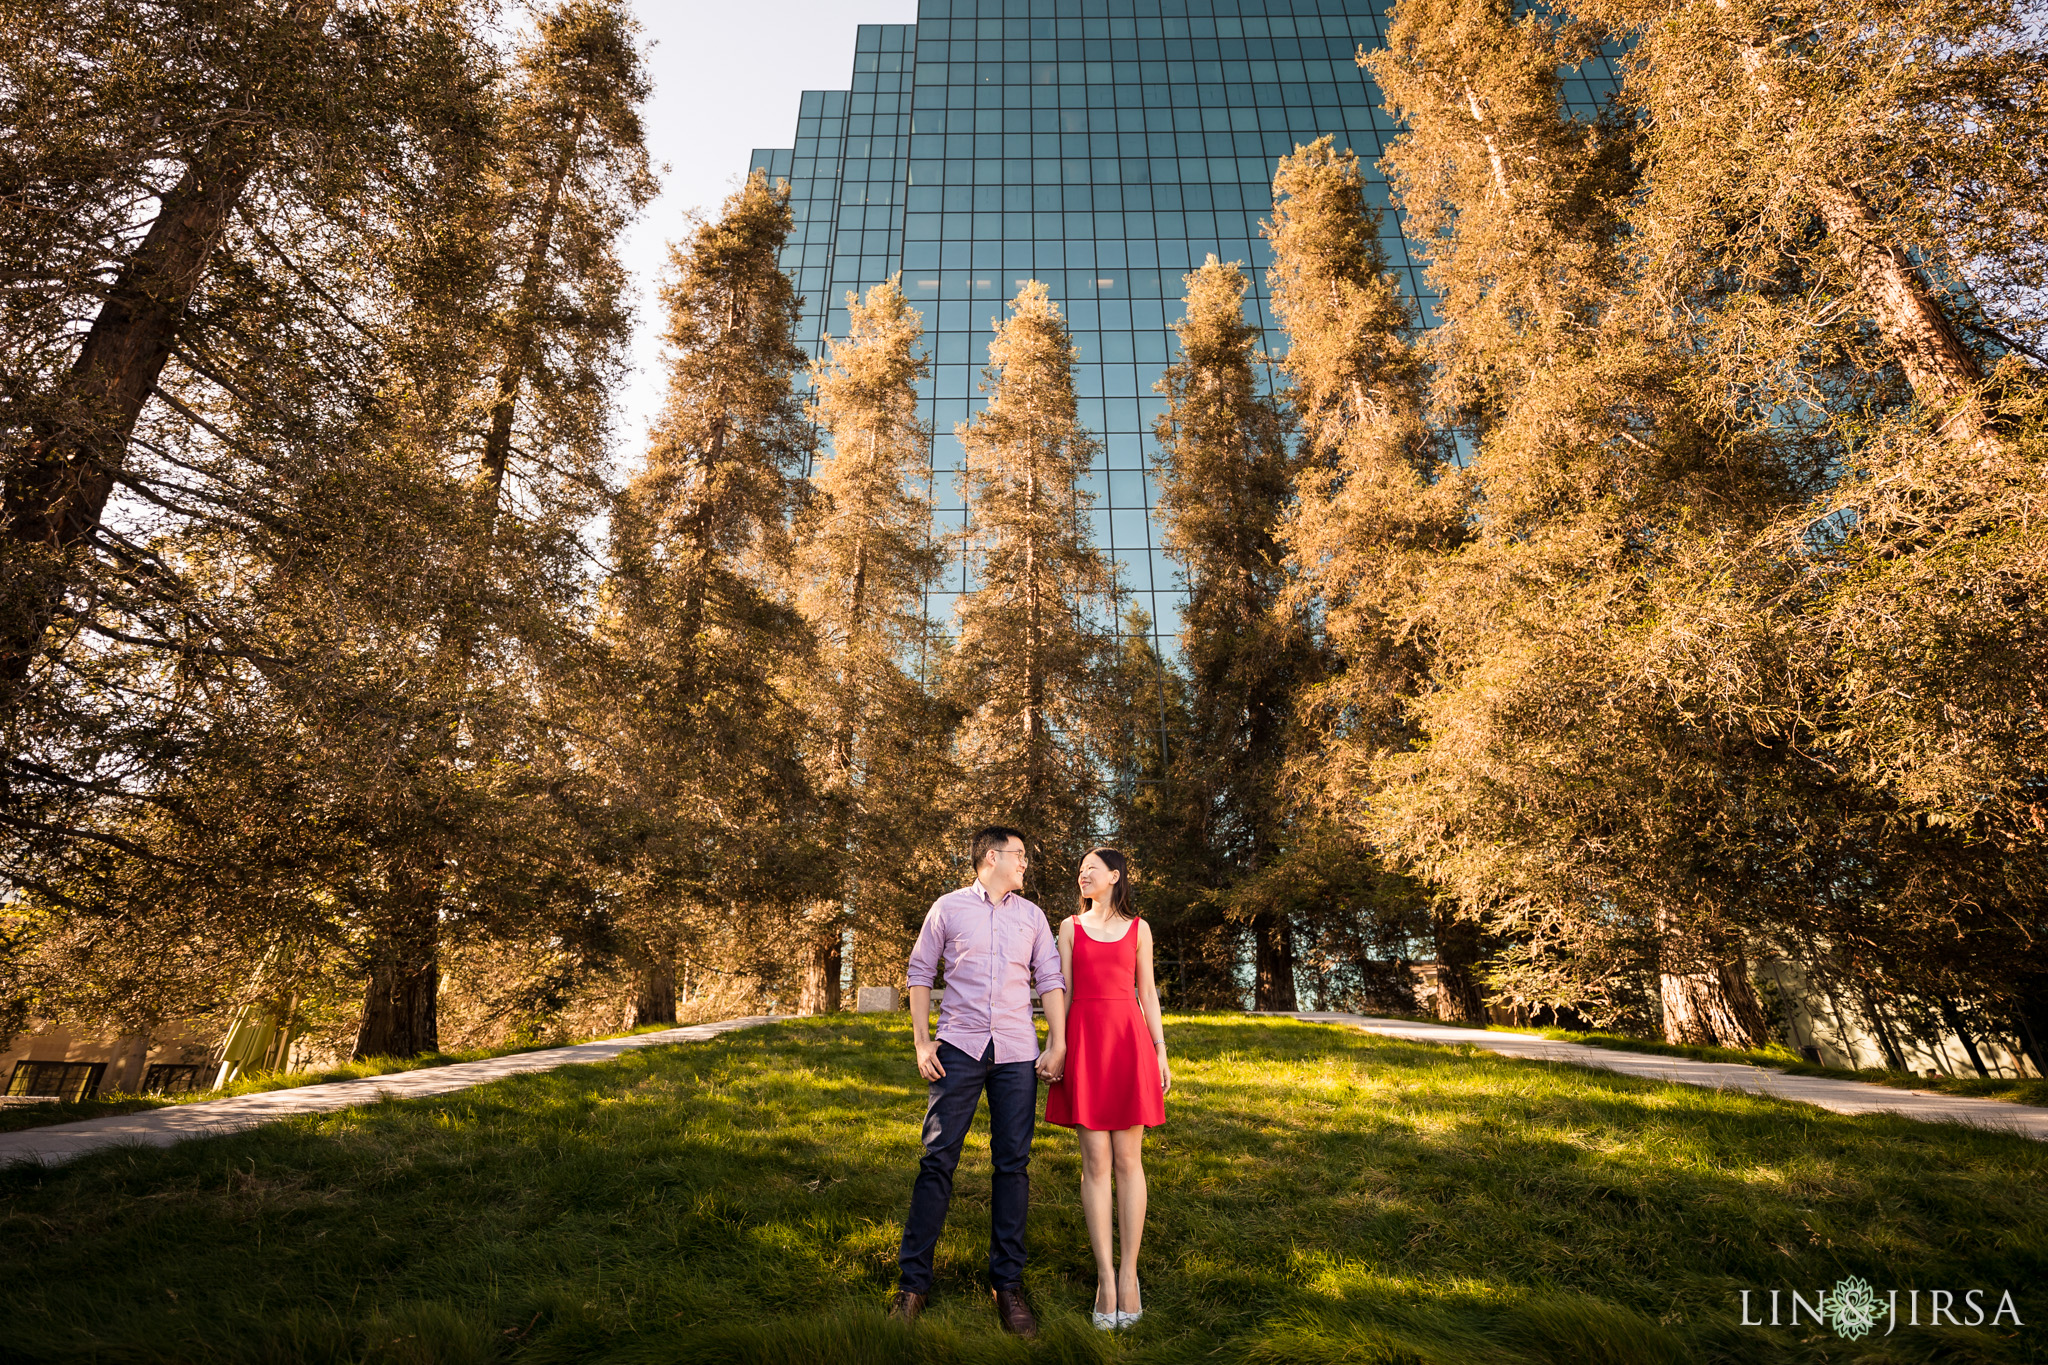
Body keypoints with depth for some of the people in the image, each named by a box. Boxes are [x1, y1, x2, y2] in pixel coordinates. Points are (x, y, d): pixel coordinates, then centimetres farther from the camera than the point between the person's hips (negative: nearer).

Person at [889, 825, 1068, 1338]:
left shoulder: (1032, 915, 11)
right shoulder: (948, 908, 3)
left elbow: (1051, 981, 11)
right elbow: (921, 974, 5)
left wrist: (1057, 1045, 4)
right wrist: (921, 1041, -1)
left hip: (1017, 1054, 2)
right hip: (959, 1048, -2)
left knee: (1013, 1164, 6)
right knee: (937, 1159, -1)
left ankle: (1008, 1283, 19)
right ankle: (913, 1282, 12)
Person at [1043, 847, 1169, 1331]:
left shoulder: (1138, 928, 10)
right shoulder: (1070, 927, 10)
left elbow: (1147, 992, 10)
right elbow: (1063, 990, 8)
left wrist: (1160, 1051, 5)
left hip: (1129, 1041, 0)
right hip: (1084, 1041, 0)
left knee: (1128, 1160, 2)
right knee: (1095, 1162, 0)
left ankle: (1129, 1274, 11)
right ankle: (1105, 1277, 8)